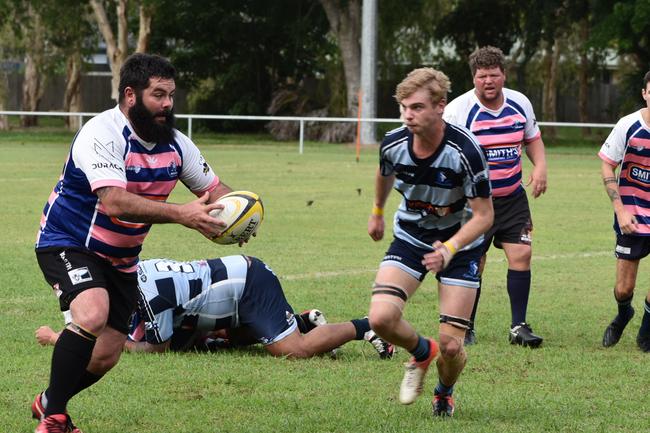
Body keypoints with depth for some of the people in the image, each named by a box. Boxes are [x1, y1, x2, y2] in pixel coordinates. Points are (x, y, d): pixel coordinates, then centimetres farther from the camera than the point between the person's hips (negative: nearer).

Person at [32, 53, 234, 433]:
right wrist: (180, 214, -44)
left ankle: (51, 401, 35)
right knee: (92, 315, -33)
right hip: (68, 243, -7)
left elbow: (214, 188, 10)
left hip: (121, 259, 8)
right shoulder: (102, 134, -25)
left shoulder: (176, 144, -1)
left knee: (106, 356, 6)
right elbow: (114, 202, -37)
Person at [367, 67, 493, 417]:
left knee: (451, 345, -9)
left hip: (460, 244, -3)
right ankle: (422, 353, 14)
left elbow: (483, 215, -22)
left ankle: (444, 394, 28)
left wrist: (449, 250, -38)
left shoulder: (465, 150, -29)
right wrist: (377, 212, 28)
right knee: (381, 317, -20)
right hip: (410, 237, 3)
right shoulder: (393, 144, -16)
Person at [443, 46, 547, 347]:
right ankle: (466, 329, 12)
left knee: (521, 254, -7)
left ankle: (518, 327, 2)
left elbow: (532, 138, 18)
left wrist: (540, 167, -1)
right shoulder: (458, 110, -13)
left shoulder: (520, 104, 2)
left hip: (513, 197, 4)